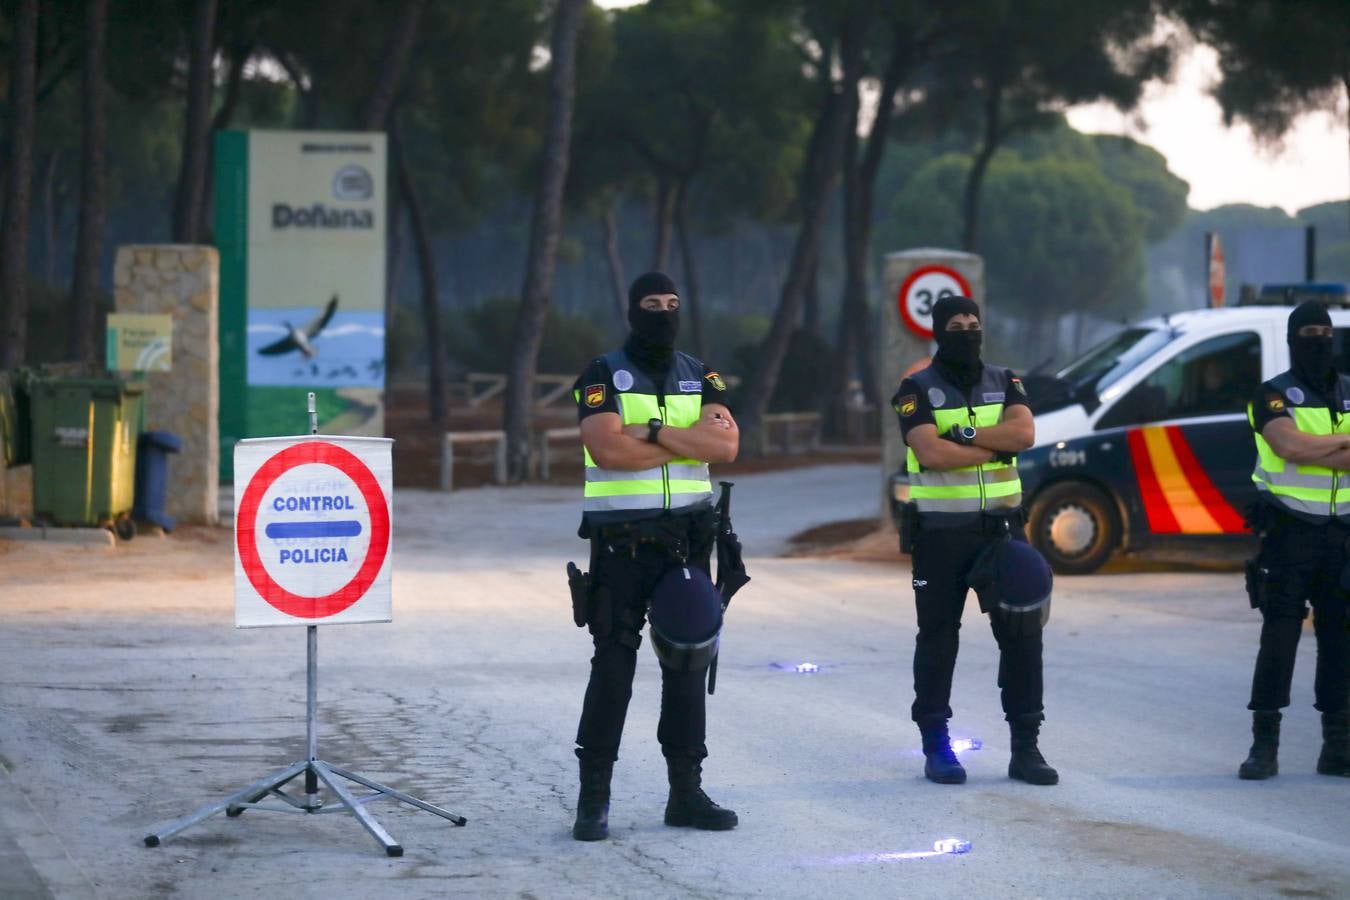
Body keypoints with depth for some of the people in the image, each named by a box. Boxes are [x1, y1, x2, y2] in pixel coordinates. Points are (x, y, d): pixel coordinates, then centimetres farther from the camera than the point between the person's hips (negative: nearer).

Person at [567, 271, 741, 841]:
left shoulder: (700, 378, 11)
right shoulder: (603, 376, -2)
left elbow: (726, 445, -5)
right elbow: (607, 449, -18)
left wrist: (656, 433, -14)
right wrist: (688, 443, -11)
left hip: (687, 537, 4)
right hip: (621, 539, -4)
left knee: (689, 662, 6)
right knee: (613, 665, -6)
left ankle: (686, 792, 12)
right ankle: (593, 798, -2)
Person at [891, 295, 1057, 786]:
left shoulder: (1004, 383, 10)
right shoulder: (917, 390, -2)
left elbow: (1024, 432, -8)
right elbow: (930, 453, -17)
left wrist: (965, 434, -16)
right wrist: (995, 448, -11)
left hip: (1001, 526, 3)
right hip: (941, 530, -3)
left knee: (1022, 634, 0)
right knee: (938, 638, 2)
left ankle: (1025, 746, 5)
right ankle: (936, 746, 9)